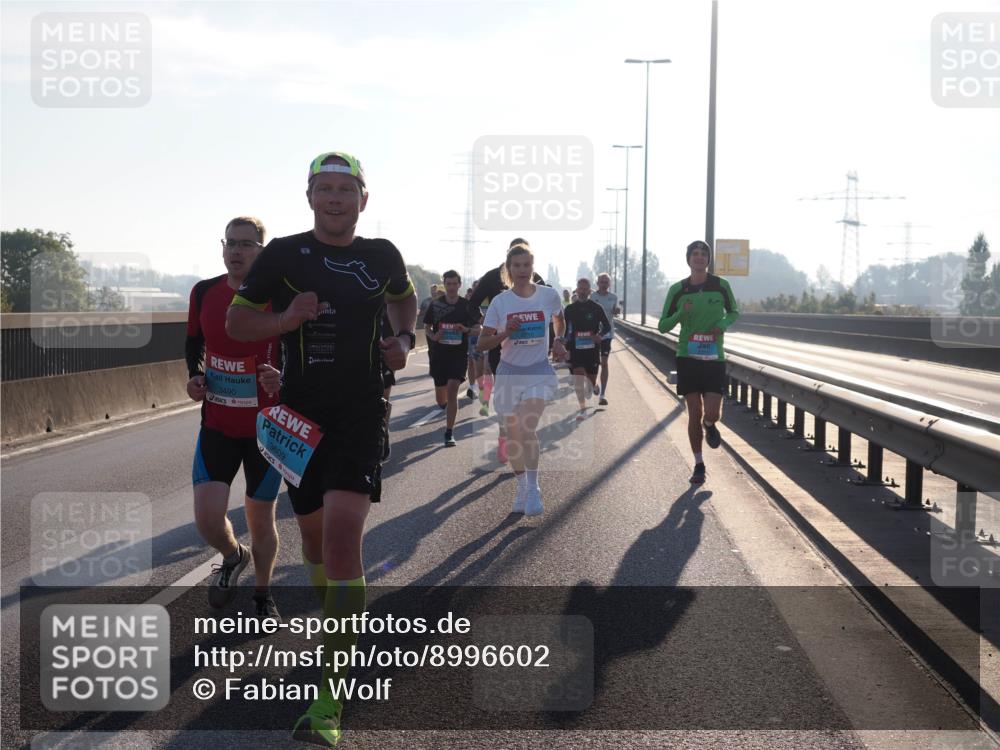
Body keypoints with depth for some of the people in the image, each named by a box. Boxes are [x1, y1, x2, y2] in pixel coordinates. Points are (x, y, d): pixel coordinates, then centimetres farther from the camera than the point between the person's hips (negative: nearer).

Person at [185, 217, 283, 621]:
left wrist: (283, 378, -24)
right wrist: (194, 375, 0)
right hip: (217, 424, 2)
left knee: (261, 518, 8)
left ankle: (263, 595, 33)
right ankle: (233, 556, 28)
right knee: (207, 518, -8)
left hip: (266, 425, -2)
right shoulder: (204, 293, 0)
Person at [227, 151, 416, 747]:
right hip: (300, 415, 2)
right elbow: (237, 322, 4)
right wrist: (286, 319, -15)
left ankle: (331, 700, -14)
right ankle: (338, 624, 48)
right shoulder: (284, 255, -1)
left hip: (362, 414, -1)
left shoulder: (383, 256, 4)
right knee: (314, 534, 15)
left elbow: (404, 297, 26)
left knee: (343, 538, -17)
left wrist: (405, 338, 6)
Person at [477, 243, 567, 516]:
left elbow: (559, 321, 20)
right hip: (510, 372, 2)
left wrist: (558, 341, 3)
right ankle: (521, 488, 27)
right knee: (514, 435, 9)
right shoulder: (500, 302, -5)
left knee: (527, 429, -22)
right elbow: (482, 344, -3)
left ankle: (533, 488, -11)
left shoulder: (549, 296, -3)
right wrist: (505, 333, -19)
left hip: (539, 372, -2)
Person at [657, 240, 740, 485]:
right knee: (694, 414, 1)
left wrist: (723, 324, -6)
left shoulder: (721, 286, 0)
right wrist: (681, 313, -16)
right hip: (688, 357, 0)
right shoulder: (677, 290, 0)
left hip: (714, 358, 0)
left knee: (712, 414, -10)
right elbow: (663, 326, 3)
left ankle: (710, 426, 29)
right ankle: (699, 465, 15)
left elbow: (734, 313, 16)